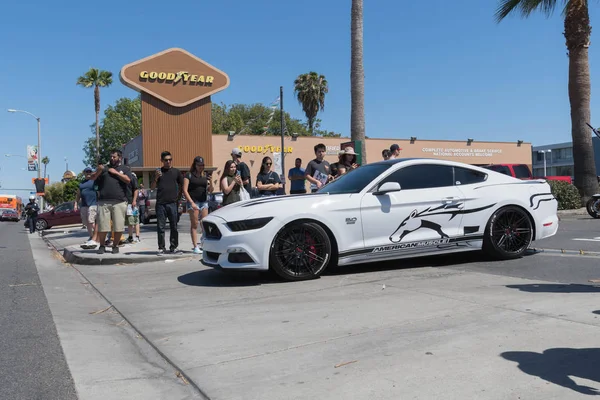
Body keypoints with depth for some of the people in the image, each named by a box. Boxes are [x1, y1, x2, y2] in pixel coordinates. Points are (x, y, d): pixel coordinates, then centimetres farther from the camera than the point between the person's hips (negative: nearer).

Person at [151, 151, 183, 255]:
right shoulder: (158, 171, 9)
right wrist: (156, 178, -10)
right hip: (160, 203, 0)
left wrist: (178, 197, 8)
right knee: (160, 227, 2)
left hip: (172, 203, 0)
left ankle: (174, 247, 11)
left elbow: (181, 185, 16)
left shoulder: (176, 171, 8)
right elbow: (153, 187, 8)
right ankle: (161, 248, 8)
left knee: (174, 226, 3)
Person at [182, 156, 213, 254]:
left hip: (204, 202, 4)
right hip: (193, 202, -4)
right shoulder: (189, 175, -2)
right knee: (194, 225, -2)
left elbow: (210, 191, 9)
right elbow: (185, 190, -7)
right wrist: (192, 202, -14)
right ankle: (195, 246, 0)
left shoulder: (205, 176, 12)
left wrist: (211, 181, -10)